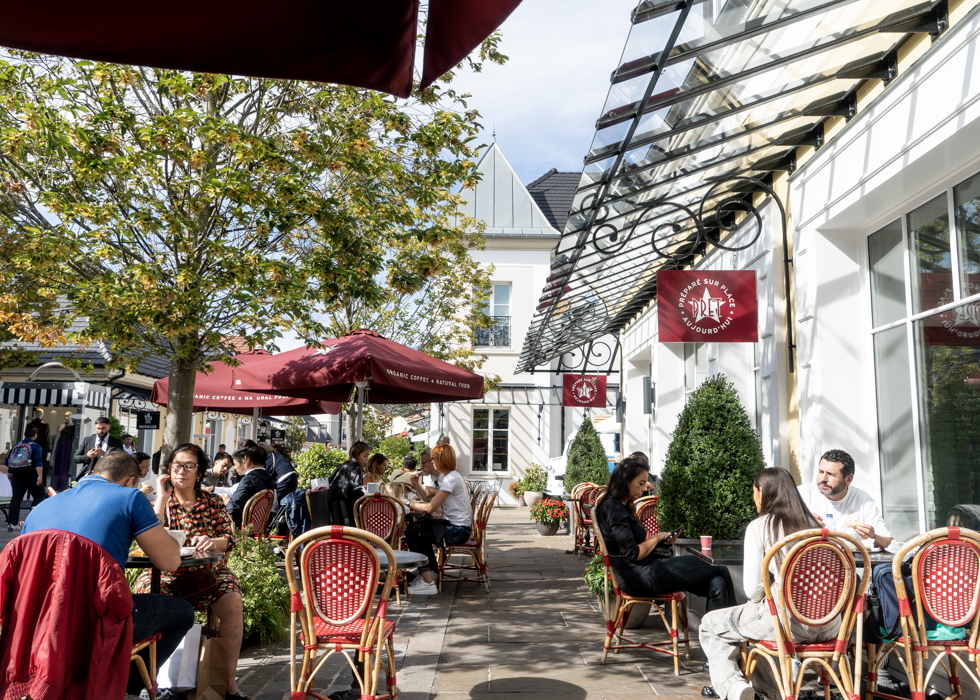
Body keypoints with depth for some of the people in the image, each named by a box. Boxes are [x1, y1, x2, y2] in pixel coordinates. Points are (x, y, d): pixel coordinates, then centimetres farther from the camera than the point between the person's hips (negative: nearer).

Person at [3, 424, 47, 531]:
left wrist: (9, 472, 26)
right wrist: (40, 476, -19)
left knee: (15, 499, 5)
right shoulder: (36, 447, -5)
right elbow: (38, 463, -16)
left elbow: (7, 461, 15)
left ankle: (12, 523, 3)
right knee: (39, 496, 9)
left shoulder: (16, 446, 12)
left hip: (16, 477, 5)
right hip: (30, 476, -5)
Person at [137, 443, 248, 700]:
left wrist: (213, 542, -23)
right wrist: (162, 497, -10)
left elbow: (230, 539, 1)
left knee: (233, 602, -27)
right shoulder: (160, 502, 7)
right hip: (167, 574, 0)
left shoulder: (213, 502, 8)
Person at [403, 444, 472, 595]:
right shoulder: (448, 477, 14)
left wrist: (409, 503, -9)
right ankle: (431, 571, 26)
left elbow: (430, 507, -22)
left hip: (458, 530, -10)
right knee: (418, 526, 21)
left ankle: (428, 583, -12)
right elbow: (431, 500, 16)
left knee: (413, 533, -12)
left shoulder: (451, 479, -18)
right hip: (453, 524, 10)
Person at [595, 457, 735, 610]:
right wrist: (657, 538, -2)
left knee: (716, 584, -6)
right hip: (642, 576, -9)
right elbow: (633, 554, -18)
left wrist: (664, 542, 3)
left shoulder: (623, 506, 19)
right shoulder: (613, 508, -13)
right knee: (720, 569, -2)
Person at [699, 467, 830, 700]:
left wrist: (760, 601, 13)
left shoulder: (759, 527, -5)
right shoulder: (813, 525, 9)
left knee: (710, 625, 16)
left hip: (786, 623, -6)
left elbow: (753, 589, -10)